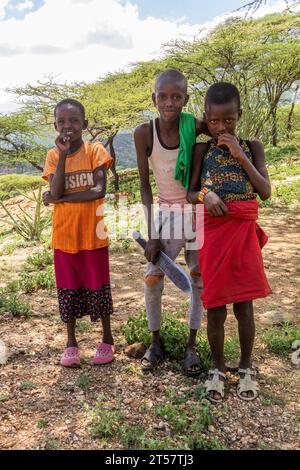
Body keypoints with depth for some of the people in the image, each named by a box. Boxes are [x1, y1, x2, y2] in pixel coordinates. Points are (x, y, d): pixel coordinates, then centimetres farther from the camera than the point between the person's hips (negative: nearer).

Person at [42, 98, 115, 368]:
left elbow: (100, 191, -16)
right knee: (68, 291, 12)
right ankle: (71, 343, 28)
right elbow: (56, 192, -12)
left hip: (93, 234, -2)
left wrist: (60, 198, -13)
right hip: (64, 235, 3)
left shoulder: (95, 150, -4)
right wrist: (63, 154, -17)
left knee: (98, 288, 9)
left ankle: (107, 339, 27)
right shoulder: (53, 156, 3)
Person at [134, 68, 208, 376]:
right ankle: (156, 341, 23)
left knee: (199, 278, 4)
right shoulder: (144, 133, -12)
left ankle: (191, 345, 23)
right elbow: (144, 186, -7)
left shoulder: (195, 127, -14)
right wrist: (151, 234, -9)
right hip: (165, 213, 0)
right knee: (152, 278, 0)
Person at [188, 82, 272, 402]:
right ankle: (218, 368, 25)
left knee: (244, 305, 7)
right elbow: (190, 193, 3)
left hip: (243, 231, 1)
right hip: (213, 231, 0)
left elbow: (265, 192, -3)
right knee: (215, 306, 6)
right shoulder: (202, 150, 4)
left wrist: (241, 156, -10)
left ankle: (246, 368, 27)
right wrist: (205, 196, -19)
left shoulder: (252, 147, 5)